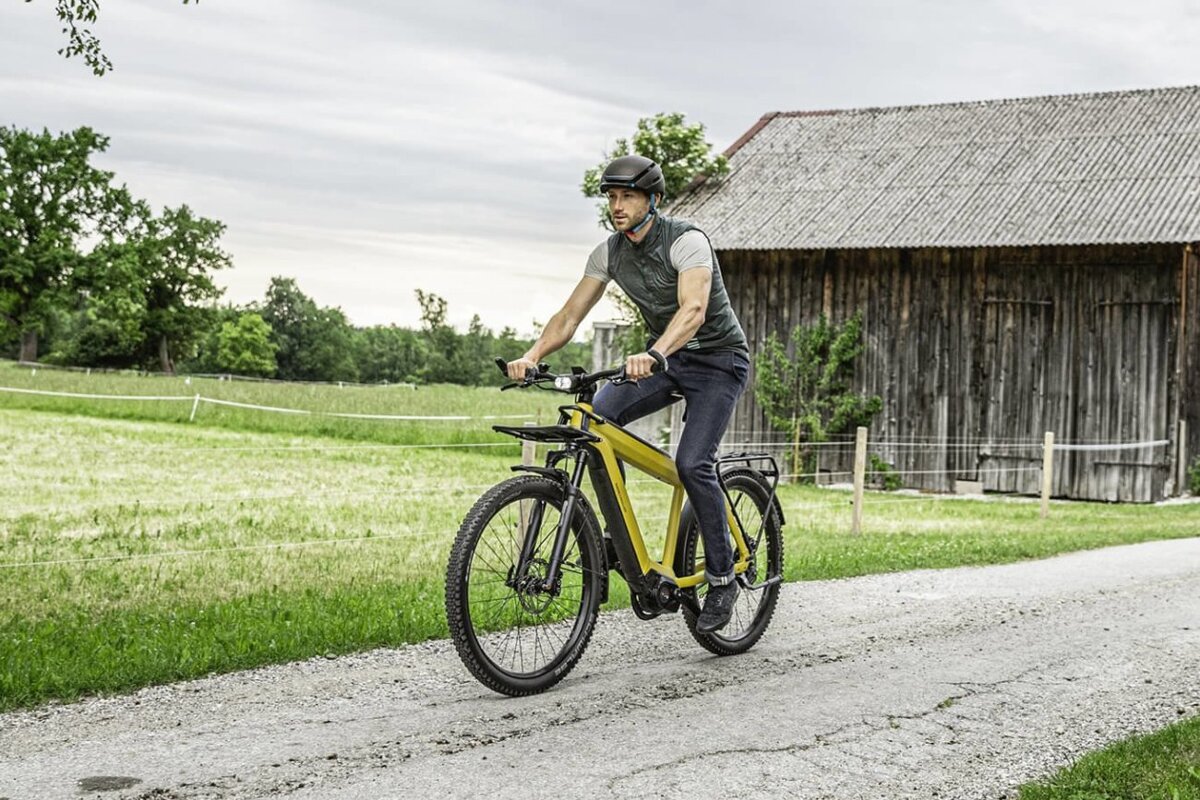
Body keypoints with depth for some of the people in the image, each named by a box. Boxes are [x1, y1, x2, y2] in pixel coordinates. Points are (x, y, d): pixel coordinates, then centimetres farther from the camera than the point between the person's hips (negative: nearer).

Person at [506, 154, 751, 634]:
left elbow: (693, 310, -39)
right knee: (596, 417, -19)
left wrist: (653, 354, -57)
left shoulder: (686, 242, -24)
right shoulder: (609, 253, -4)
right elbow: (569, 316, -6)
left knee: (692, 463, -22)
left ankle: (723, 579, -6)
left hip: (718, 360, -6)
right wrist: (531, 357, -25)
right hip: (666, 360, 6)